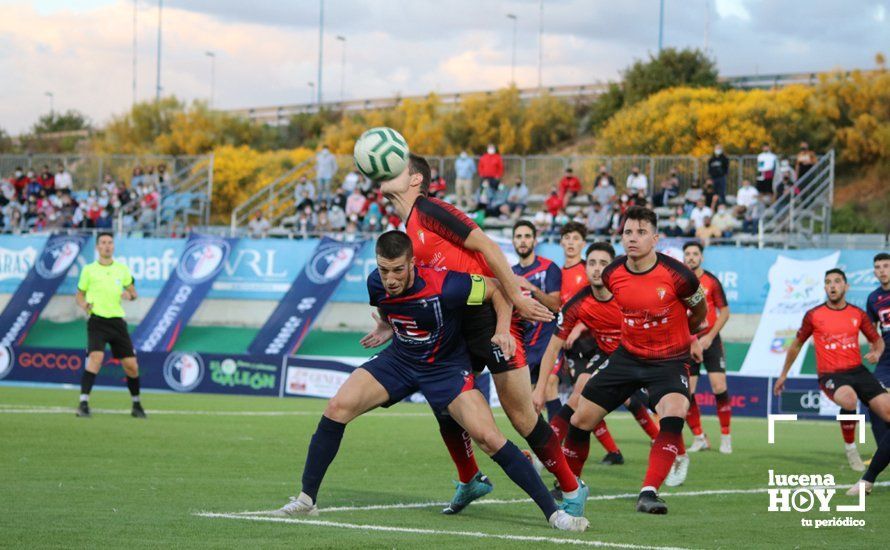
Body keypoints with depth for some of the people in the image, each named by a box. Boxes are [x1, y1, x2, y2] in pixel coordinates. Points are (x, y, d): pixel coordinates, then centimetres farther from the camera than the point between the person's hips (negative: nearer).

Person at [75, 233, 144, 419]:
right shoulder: (89, 270, 4)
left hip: (117, 321, 3)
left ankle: (136, 404, 25)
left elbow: (133, 292, 19)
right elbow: (79, 295, 12)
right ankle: (83, 403, -25)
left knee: (131, 365, 4)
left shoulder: (122, 269, 11)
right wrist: (84, 305, -11)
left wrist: (129, 295, -6)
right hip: (97, 321, -3)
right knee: (95, 357, -25)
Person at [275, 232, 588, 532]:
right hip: (399, 359, 4)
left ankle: (553, 512, -10)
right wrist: (387, 332, 0)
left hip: (445, 367, -4)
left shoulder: (443, 287, -30)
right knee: (337, 409, -14)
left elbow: (497, 289, -14)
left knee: (489, 438, -19)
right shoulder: (376, 284, -14)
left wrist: (503, 329, -24)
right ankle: (306, 500, -1)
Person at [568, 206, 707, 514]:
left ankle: (649, 492, -29)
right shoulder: (612, 275, -8)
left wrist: (691, 336, 19)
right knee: (582, 417, 3)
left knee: (674, 413, -32)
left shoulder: (676, 275, -19)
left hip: (670, 359, -4)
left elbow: (699, 309, 3)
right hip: (628, 356, 4)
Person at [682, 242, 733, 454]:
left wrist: (710, 337, -10)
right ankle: (699, 438, 10)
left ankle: (726, 437, 1)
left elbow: (724, 311, -1)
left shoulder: (711, 281, -3)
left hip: (710, 341, -2)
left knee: (719, 388, -11)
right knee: (686, 392, -4)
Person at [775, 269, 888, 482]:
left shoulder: (858, 314, 7)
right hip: (830, 374, -4)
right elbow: (797, 345, 14)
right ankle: (850, 446, -13)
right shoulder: (814, 316, 0)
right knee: (849, 399, -38)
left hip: (857, 370, 4)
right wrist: (783, 374, 19)